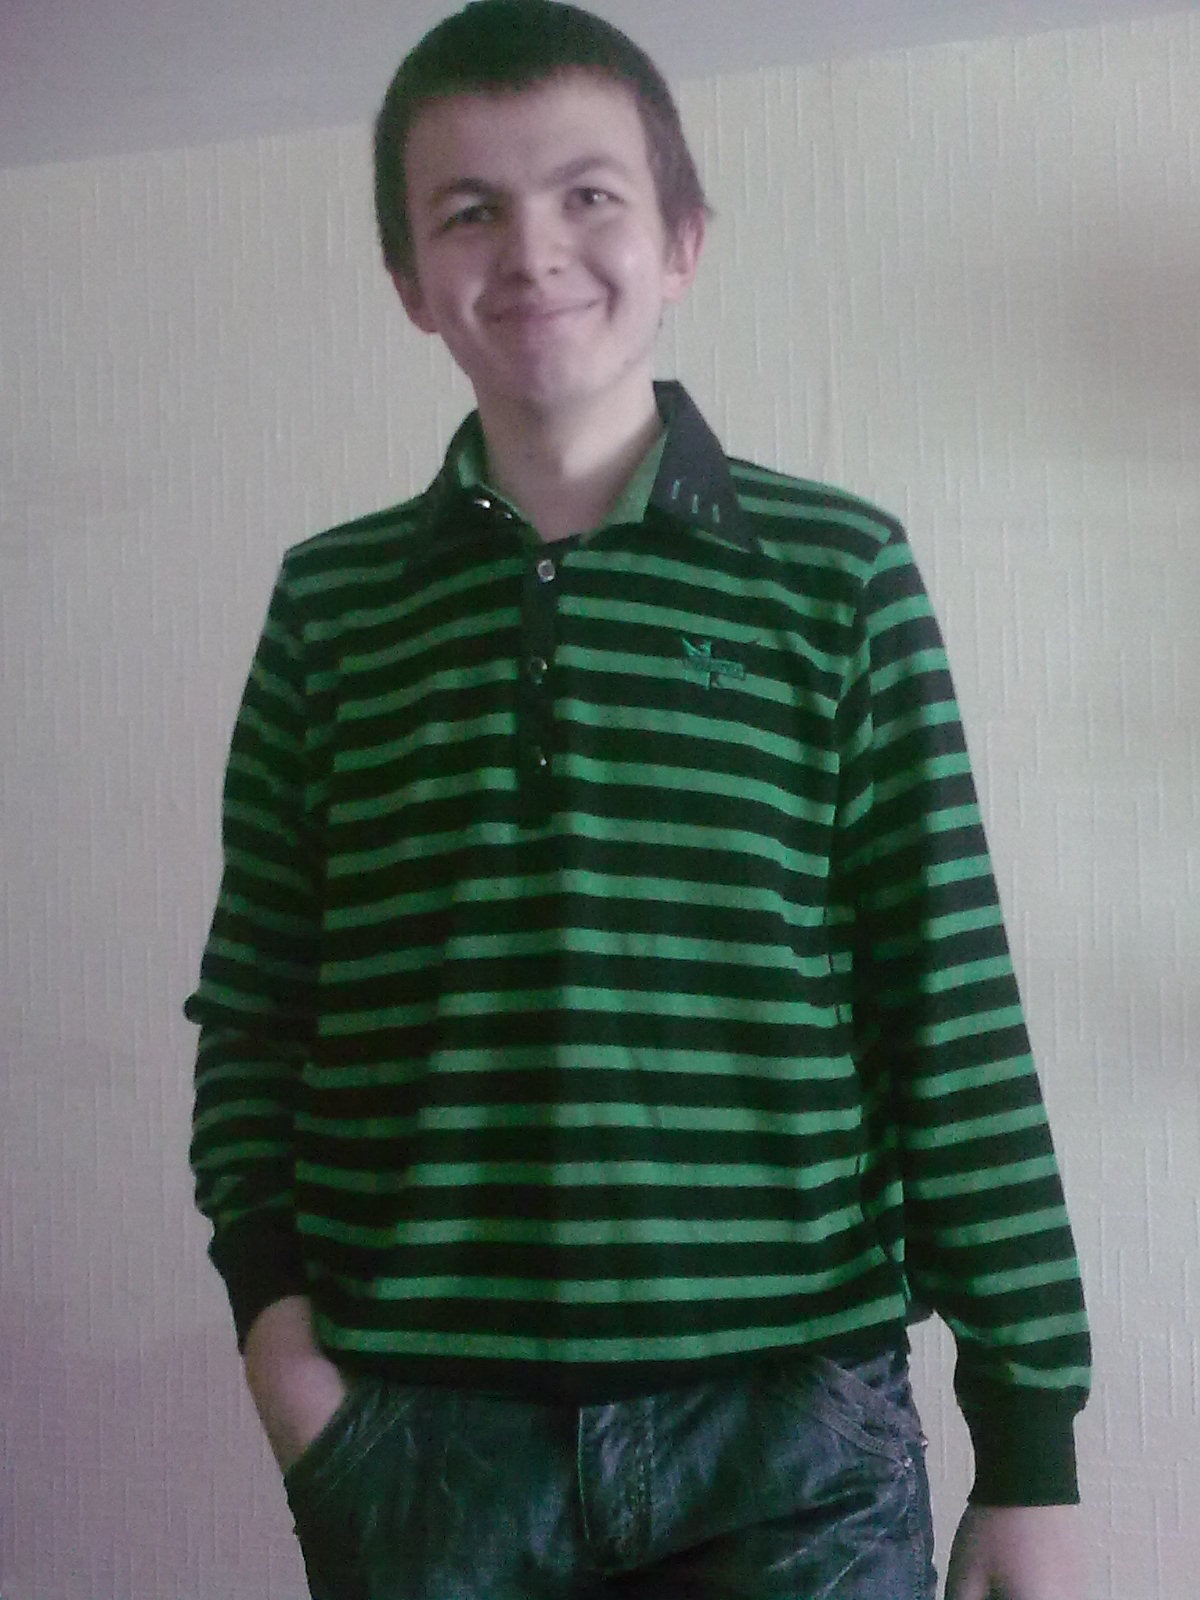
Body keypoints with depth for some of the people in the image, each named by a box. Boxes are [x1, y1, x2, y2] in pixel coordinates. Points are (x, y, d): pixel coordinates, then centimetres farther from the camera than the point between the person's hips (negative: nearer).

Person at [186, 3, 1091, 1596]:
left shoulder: (839, 573, 1)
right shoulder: (330, 602, 6)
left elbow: (954, 1015, -1)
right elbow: (252, 1000, 11)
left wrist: (1029, 1441, -3)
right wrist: (272, 1310, -2)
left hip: (793, 1417, -1)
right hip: (419, 1426, 2)